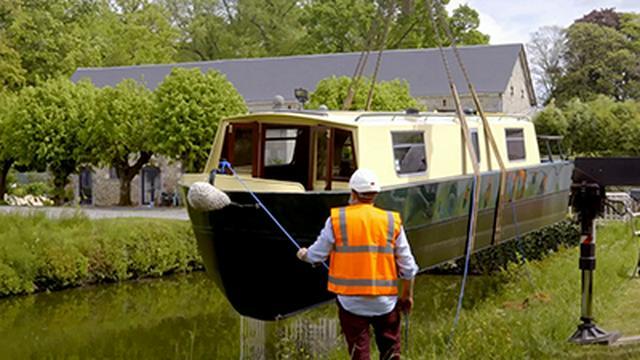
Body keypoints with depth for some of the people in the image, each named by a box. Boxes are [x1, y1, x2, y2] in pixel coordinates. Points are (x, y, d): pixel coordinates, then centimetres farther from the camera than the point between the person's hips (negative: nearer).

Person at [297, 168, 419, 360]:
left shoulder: (337, 219, -4)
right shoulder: (392, 221, 0)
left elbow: (317, 254, 4)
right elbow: (407, 266, 3)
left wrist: (304, 255, 26)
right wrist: (407, 295, 17)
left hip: (350, 300, -1)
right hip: (385, 301, 1)